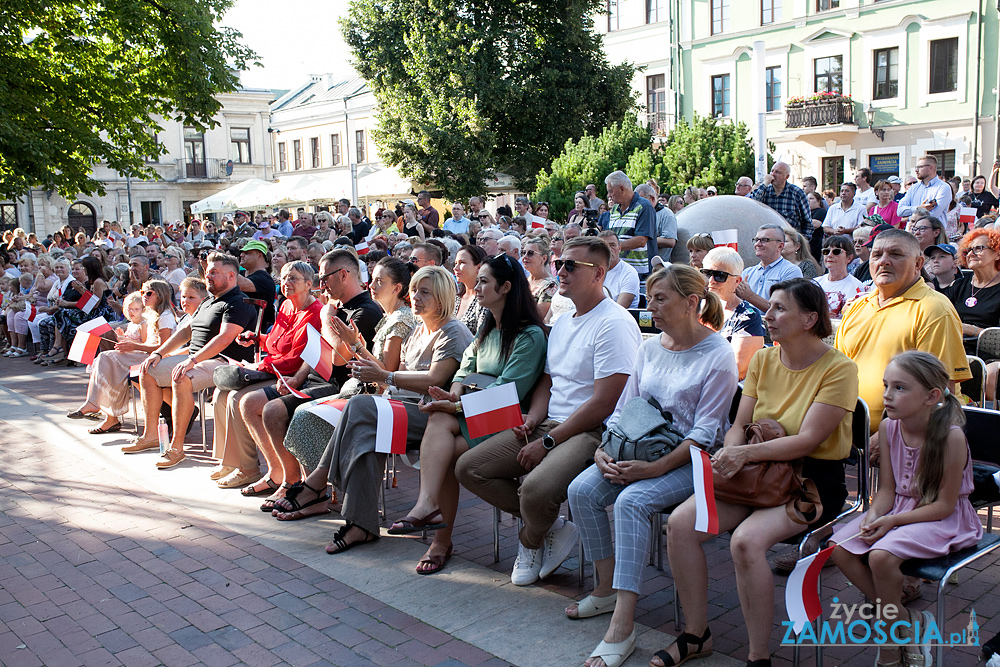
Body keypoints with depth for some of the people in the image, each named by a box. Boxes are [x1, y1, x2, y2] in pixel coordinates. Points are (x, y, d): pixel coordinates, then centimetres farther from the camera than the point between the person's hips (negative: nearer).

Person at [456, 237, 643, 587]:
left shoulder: (615, 324, -12)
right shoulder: (561, 322, 18)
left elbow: (603, 404, -18)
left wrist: (547, 441, -16)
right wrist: (532, 420, 1)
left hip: (593, 431, -9)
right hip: (548, 424, 9)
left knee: (535, 489, -34)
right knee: (468, 468, -3)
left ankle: (531, 540, 3)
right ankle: (550, 526, 3)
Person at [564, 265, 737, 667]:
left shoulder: (718, 356, -10)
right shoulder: (650, 348, 11)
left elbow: (704, 433, -14)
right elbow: (623, 408, 14)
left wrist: (655, 468, -24)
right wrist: (604, 450, -4)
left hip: (689, 461, -7)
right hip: (639, 451, 7)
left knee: (631, 501, -31)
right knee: (581, 490, -16)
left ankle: (622, 626, -27)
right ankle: (607, 588, 3)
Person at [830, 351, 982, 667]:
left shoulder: (951, 436, -21)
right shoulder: (888, 427, -4)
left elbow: (945, 505, -17)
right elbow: (887, 489, 2)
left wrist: (892, 521, -23)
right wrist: (874, 516, -19)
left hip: (942, 519, -6)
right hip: (898, 508, 7)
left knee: (881, 556, -29)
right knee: (839, 547, -14)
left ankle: (891, 636, -1)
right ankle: (908, 621, 1)